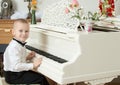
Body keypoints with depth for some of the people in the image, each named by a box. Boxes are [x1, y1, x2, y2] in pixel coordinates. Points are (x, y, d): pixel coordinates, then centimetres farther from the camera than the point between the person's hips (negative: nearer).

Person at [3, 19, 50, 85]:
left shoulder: (20, 44, 8)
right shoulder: (14, 48, -25)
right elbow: (16, 66, -31)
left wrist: (27, 58, 6)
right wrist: (32, 65, -25)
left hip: (19, 72, 10)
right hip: (13, 76, -10)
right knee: (41, 79, -14)